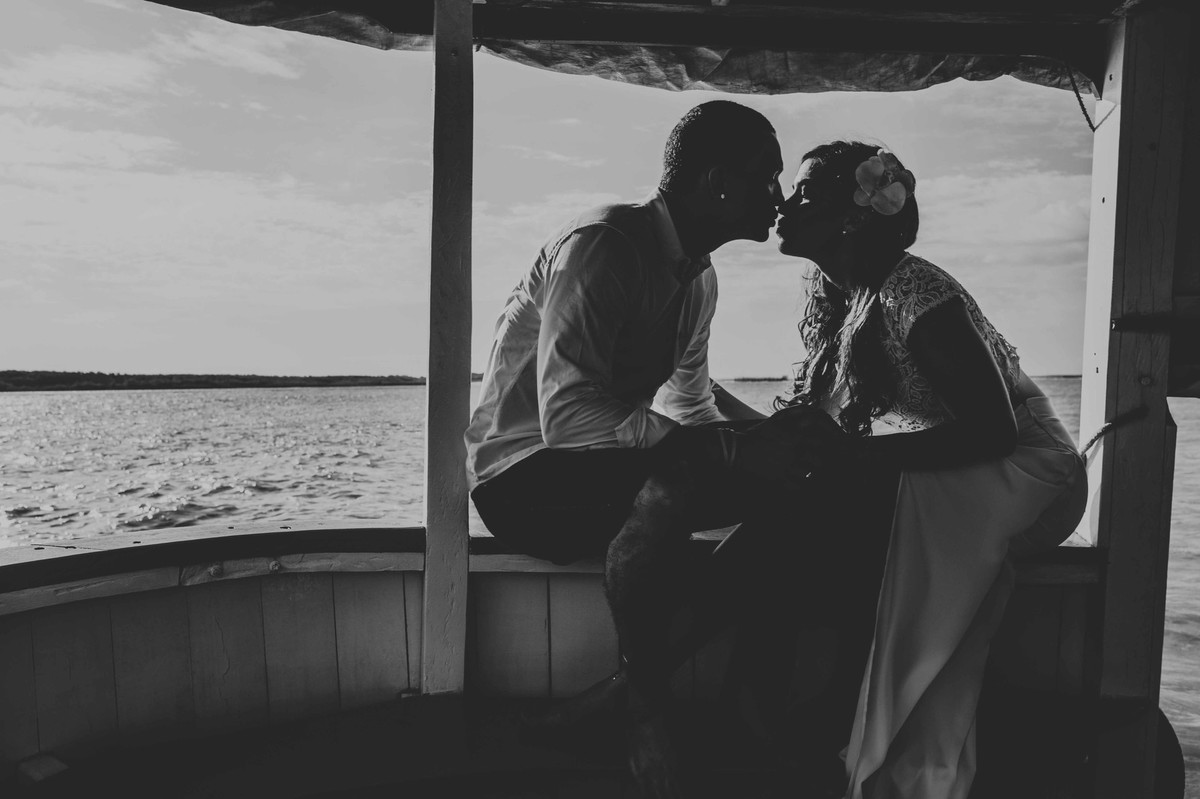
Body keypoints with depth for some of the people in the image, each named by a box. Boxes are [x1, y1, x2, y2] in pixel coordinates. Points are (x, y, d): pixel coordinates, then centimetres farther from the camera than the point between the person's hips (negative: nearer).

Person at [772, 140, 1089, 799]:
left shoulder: (914, 295, -23)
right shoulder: (834, 292, 3)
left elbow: (994, 430, -26)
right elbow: (817, 415, 5)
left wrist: (855, 451, -31)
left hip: (1020, 474, -7)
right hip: (919, 478, 7)